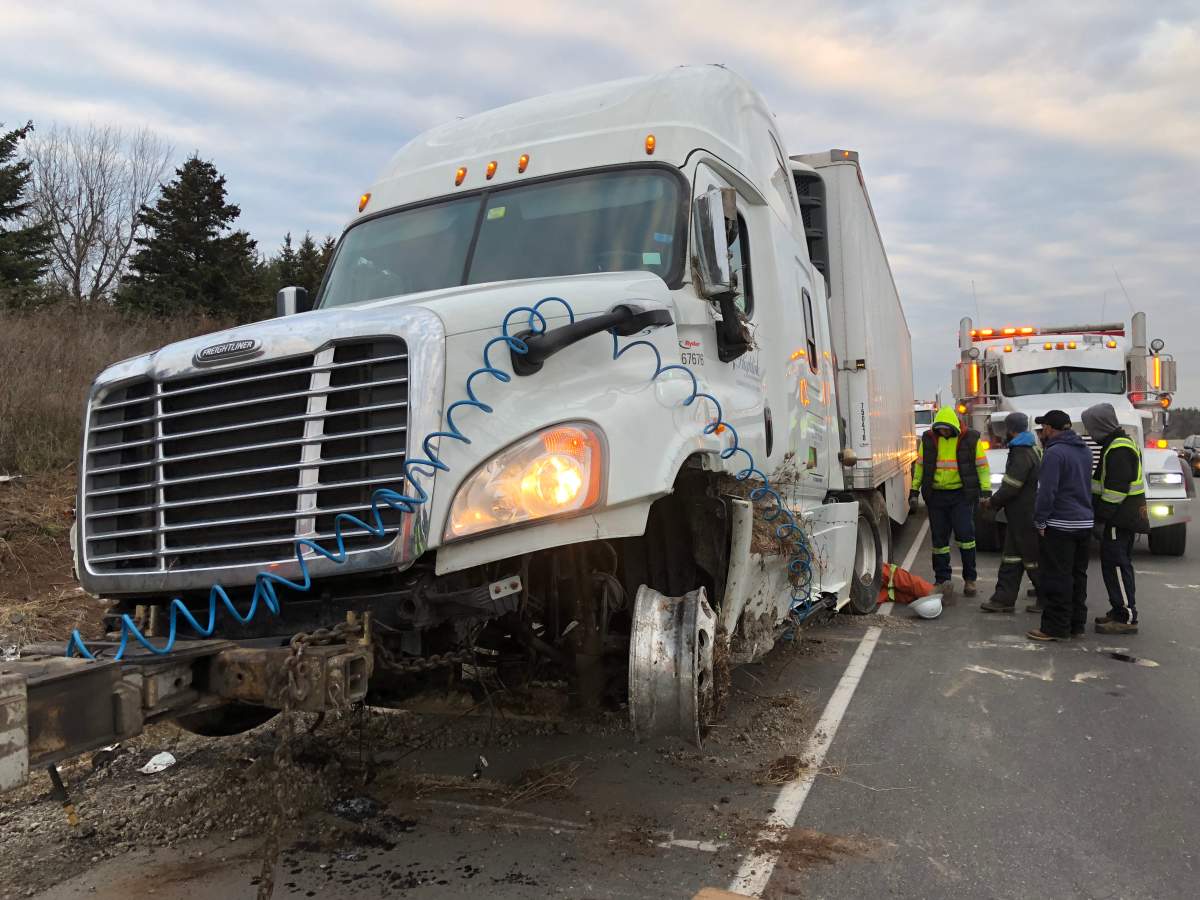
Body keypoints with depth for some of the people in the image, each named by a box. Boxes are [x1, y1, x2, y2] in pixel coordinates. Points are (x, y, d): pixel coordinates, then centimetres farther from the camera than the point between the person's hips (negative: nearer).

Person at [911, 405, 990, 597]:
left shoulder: (970, 439, -3)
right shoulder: (928, 439, 4)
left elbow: (982, 466, 2)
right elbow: (920, 465, 11)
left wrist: (986, 490, -5)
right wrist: (915, 489, 7)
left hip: (962, 495, -2)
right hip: (936, 495, 3)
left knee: (965, 535, -7)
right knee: (939, 538, 6)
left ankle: (970, 579, 7)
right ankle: (942, 579, 16)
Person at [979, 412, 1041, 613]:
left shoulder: (1022, 454, -20)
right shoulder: (1030, 448, 15)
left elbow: (1011, 486, -22)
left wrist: (992, 502, -8)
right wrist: (995, 501, 15)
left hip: (1026, 515, -10)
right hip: (1020, 515, 10)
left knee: (1032, 558, 1)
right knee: (1010, 557, 10)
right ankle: (1004, 598, 14)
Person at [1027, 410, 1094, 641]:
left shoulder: (1055, 452, -16)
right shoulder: (1085, 451, 12)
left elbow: (1047, 491, -19)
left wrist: (1040, 521, -12)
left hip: (1060, 525, -9)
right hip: (1084, 523, 9)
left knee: (1056, 578, -2)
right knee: (1078, 575, 15)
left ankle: (1056, 627, 2)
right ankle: (1076, 624, 23)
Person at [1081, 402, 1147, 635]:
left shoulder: (1119, 449, -18)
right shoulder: (1121, 443, 17)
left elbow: (1116, 488, -23)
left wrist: (1102, 516, -20)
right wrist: (1100, 512, 23)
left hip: (1119, 517, -11)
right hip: (1125, 517, 11)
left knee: (1115, 565, -7)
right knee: (1120, 564, 17)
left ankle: (1126, 618, -4)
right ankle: (1122, 611, 26)